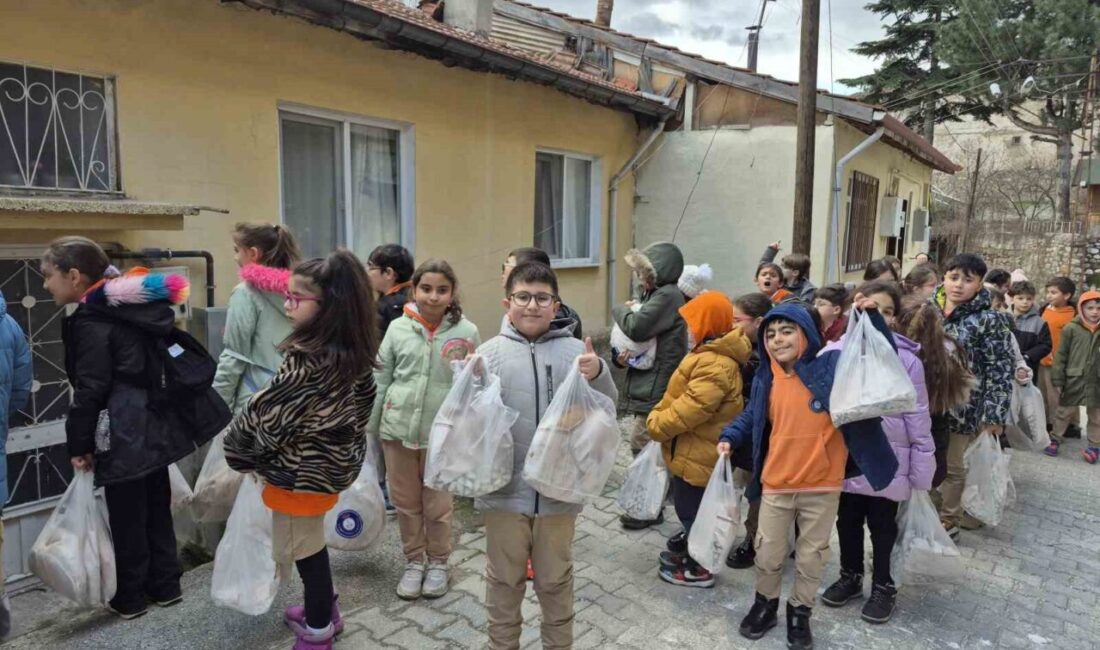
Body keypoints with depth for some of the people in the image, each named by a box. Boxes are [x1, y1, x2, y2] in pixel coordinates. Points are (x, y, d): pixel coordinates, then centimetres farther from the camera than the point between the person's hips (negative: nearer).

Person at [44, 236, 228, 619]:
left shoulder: (92, 322, -16)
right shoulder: (136, 309, 10)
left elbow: (89, 390, -17)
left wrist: (79, 444, -9)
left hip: (124, 434, -9)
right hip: (156, 426, 9)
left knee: (127, 517, 5)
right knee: (157, 507, 16)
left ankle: (130, 598, 19)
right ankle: (166, 585, 27)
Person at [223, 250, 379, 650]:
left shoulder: (306, 361, -30)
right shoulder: (352, 352, -4)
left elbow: (266, 413, -22)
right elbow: (364, 399, 10)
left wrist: (236, 448, -4)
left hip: (300, 469, -8)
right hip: (335, 459, 8)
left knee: (302, 547, 12)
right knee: (311, 542, 26)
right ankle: (324, 611, 44)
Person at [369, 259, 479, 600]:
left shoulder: (466, 332, -8)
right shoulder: (398, 328, -3)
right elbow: (380, 380, 3)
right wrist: (369, 427, 5)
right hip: (398, 428, 2)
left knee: (438, 505, 13)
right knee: (405, 501, 15)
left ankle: (438, 563, 34)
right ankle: (414, 561, 35)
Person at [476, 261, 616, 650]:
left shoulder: (576, 352, -2)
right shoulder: (490, 352, -2)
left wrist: (598, 375, -22)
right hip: (505, 488, 0)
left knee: (555, 580, 19)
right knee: (504, 580, 18)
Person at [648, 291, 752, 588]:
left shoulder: (715, 366, -28)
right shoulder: (712, 354, 8)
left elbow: (691, 408, -31)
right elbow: (680, 396, 13)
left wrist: (656, 424, -19)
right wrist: (658, 413, 5)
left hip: (696, 452, -10)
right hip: (693, 448, 10)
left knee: (692, 510, 6)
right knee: (689, 508, 24)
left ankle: (698, 569, 22)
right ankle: (687, 551, 42)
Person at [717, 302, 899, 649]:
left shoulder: (832, 365, -10)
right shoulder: (765, 379, 0)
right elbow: (751, 418, 13)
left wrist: (872, 316, -23)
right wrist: (730, 438, -2)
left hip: (822, 485, -2)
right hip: (776, 484, 2)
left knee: (812, 556, 16)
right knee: (767, 554, 15)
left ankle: (800, 614, 37)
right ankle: (765, 604, 40)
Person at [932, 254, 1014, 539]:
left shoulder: (990, 320, -10)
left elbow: (1001, 371, -10)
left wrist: (994, 416, -14)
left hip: (961, 408, -4)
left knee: (954, 468, 11)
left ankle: (947, 522, 29)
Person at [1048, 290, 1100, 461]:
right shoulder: (1071, 328, -6)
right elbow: (1061, 355, -3)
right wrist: (1057, 380, -5)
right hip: (1073, 379, -2)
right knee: (1064, 412, 12)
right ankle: (1055, 439, 27)